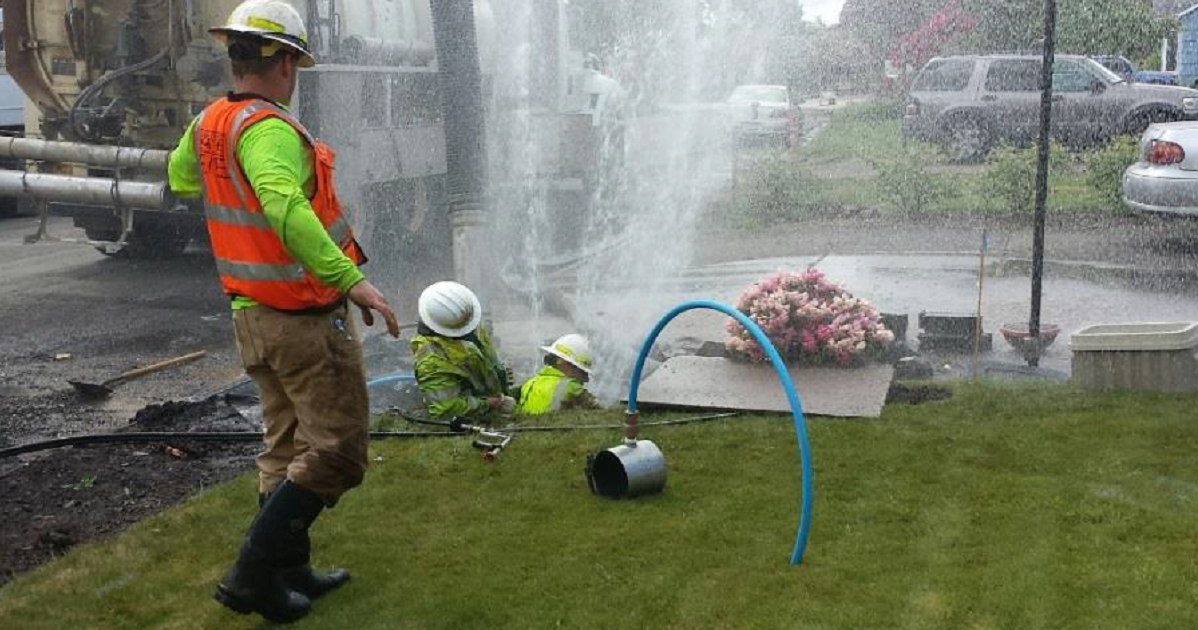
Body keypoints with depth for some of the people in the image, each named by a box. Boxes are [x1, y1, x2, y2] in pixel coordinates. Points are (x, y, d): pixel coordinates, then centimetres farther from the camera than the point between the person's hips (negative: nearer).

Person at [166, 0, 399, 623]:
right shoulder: (268, 129, -22)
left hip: (252, 314, 9)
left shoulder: (206, 124, 6)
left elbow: (179, 178, 27)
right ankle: (252, 576, 1)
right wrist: (352, 279, -42)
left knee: (285, 447, 18)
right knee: (335, 453, 0)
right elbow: (285, 208, -40)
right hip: (306, 321, -9)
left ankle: (289, 571, 28)